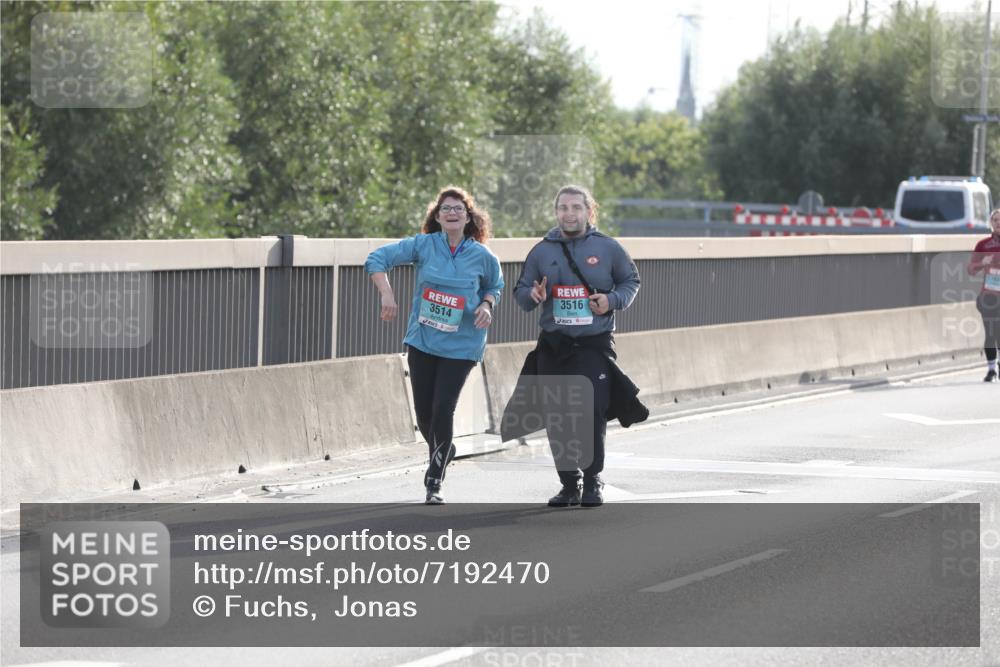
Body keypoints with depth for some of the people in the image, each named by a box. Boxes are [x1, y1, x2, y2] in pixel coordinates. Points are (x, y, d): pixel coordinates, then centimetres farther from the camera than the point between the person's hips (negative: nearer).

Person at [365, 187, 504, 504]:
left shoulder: (482, 256, -3)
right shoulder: (423, 245, -5)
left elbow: (494, 286, 16)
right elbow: (377, 259, -3)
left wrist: (487, 305, -6)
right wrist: (387, 295, -16)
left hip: (460, 345, -2)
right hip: (422, 339, 2)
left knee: (443, 409, -11)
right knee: (423, 410, 6)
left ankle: (434, 483, 0)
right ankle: (442, 452, 39)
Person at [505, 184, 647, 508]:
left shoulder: (608, 248, 2)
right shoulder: (542, 251, 7)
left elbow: (631, 281, 13)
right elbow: (521, 291, 14)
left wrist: (613, 300, -6)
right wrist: (532, 295, -10)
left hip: (595, 345, -3)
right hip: (553, 347, 3)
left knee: (592, 415, -12)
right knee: (557, 419, 2)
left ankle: (593, 483, 0)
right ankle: (569, 484, 14)